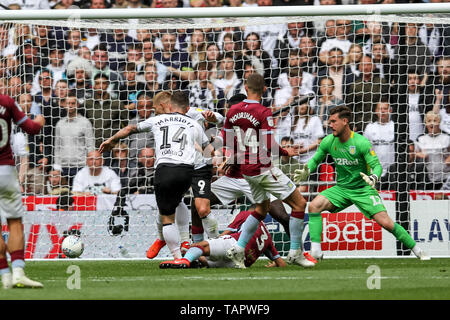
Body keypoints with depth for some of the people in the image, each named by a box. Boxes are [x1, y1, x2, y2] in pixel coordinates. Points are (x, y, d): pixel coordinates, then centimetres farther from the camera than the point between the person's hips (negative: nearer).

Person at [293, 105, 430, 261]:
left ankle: (418, 251, 5)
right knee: (314, 206, -20)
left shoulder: (362, 142, -17)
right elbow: (315, 159, 10)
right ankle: (316, 252, -18)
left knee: (385, 222, -14)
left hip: (363, 188, -4)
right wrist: (306, 171, -11)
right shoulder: (329, 141, -4)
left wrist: (374, 178, -39)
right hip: (341, 188, 4)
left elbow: (377, 166, -16)